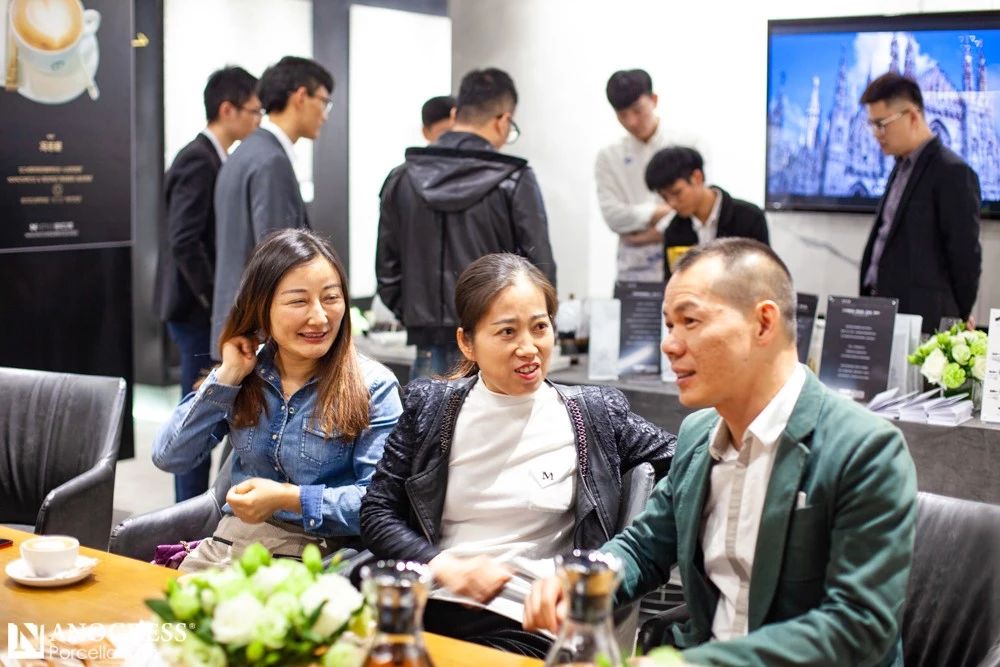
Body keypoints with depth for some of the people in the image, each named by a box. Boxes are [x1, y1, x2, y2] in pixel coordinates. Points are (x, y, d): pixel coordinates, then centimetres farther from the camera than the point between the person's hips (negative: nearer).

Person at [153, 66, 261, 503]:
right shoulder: (199, 161, -15)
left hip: (209, 311, 9)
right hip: (199, 311, -9)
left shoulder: (214, 159, 14)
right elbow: (183, 241, -23)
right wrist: (216, 300, -17)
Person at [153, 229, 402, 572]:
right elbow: (169, 458, 3)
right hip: (232, 540, 4)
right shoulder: (245, 373, 8)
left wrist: (289, 499, -20)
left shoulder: (373, 386, -6)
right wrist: (226, 377, -4)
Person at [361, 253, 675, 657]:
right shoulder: (430, 407, 7)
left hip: (525, 627, -1)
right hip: (426, 608, 2)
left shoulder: (596, 416, 6)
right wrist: (445, 567, -9)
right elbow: (377, 513, 7)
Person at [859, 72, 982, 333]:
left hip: (920, 319, -8)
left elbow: (965, 255, -10)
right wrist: (870, 299, 11)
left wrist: (957, 320, -3)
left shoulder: (952, 172, -11)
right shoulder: (903, 166, 16)